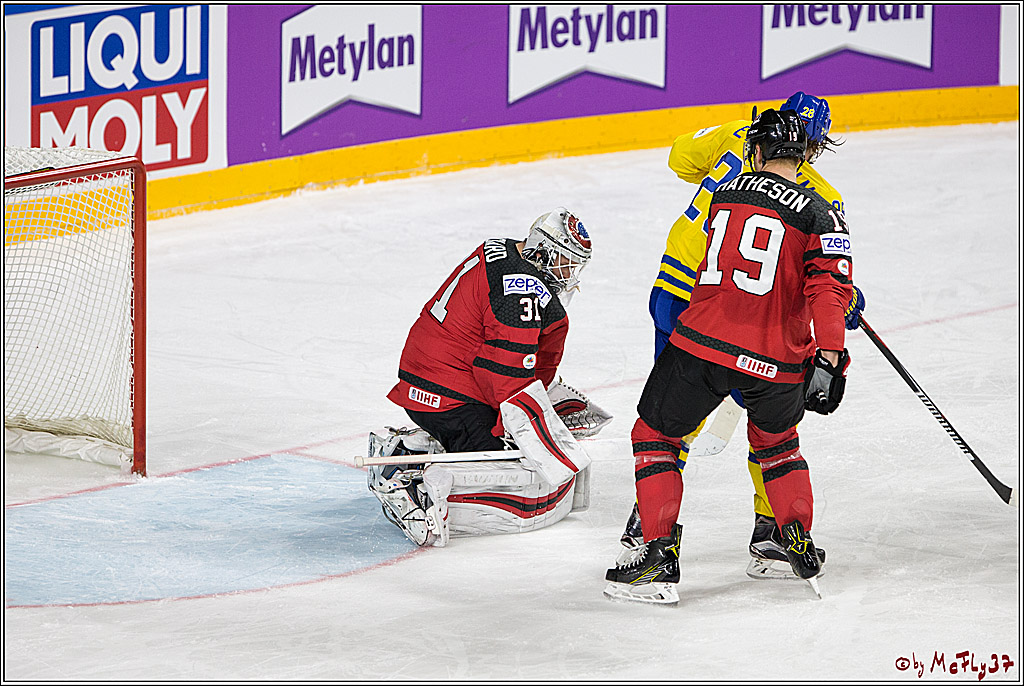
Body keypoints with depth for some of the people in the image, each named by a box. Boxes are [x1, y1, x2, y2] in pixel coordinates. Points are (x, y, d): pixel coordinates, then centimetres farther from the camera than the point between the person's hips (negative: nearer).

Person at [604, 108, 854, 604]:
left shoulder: (723, 194, 10)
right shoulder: (820, 215, 2)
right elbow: (829, 288, -10)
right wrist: (828, 360, -13)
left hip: (704, 341, 0)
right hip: (776, 360, 0)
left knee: (655, 434, 16)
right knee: (776, 441, 29)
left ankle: (659, 551, 4)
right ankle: (800, 543, 26)